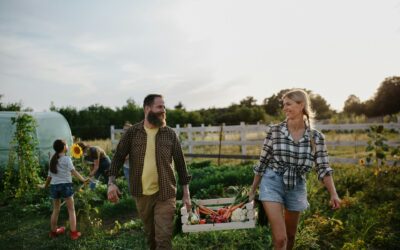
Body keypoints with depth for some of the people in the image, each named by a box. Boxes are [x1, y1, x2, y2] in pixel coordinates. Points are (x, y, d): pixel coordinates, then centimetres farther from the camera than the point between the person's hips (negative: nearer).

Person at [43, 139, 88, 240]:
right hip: (65, 185, -6)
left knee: (56, 210, 19)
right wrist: (83, 180, -29)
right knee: (71, 210, 3)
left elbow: (49, 176, 16)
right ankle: (73, 232, 2)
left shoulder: (53, 160, 12)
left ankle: (53, 231, 31)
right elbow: (73, 171, -19)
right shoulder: (66, 159, -5)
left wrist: (45, 186, 32)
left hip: (54, 186, 6)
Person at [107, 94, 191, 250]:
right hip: (142, 194, 1)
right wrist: (111, 182, -16)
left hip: (165, 194, -1)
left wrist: (186, 193, 0)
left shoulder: (170, 134, -2)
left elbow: (180, 163, 2)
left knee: (164, 237, -3)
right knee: (150, 234, 19)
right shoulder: (132, 132, -2)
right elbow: (118, 157, -1)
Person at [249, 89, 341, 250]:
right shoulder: (274, 131, -8)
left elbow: (323, 168, -4)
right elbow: (263, 162, -1)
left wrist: (333, 194, -19)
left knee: (290, 235, 19)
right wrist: (252, 191, 4)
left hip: (296, 188, 2)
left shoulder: (316, 137, -5)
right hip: (272, 184, -2)